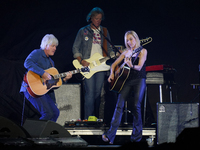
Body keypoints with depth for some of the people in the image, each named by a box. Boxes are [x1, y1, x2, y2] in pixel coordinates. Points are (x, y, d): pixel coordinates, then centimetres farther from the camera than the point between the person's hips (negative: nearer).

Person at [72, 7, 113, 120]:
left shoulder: (104, 31, 15)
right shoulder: (83, 31, 5)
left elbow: (109, 48, 19)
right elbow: (75, 48, 3)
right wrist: (81, 61, -10)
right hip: (87, 66, -3)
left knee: (98, 93, 3)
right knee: (90, 93, -12)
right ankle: (88, 119, -12)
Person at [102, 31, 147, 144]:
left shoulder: (142, 51, 1)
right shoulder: (126, 52, 15)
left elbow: (139, 67, -13)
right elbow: (114, 64, 21)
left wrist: (132, 66, -34)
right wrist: (112, 74, 2)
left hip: (139, 80, -4)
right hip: (127, 80, 4)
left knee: (136, 105, -16)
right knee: (119, 105, -11)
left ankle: (137, 134, -1)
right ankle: (110, 135, -20)